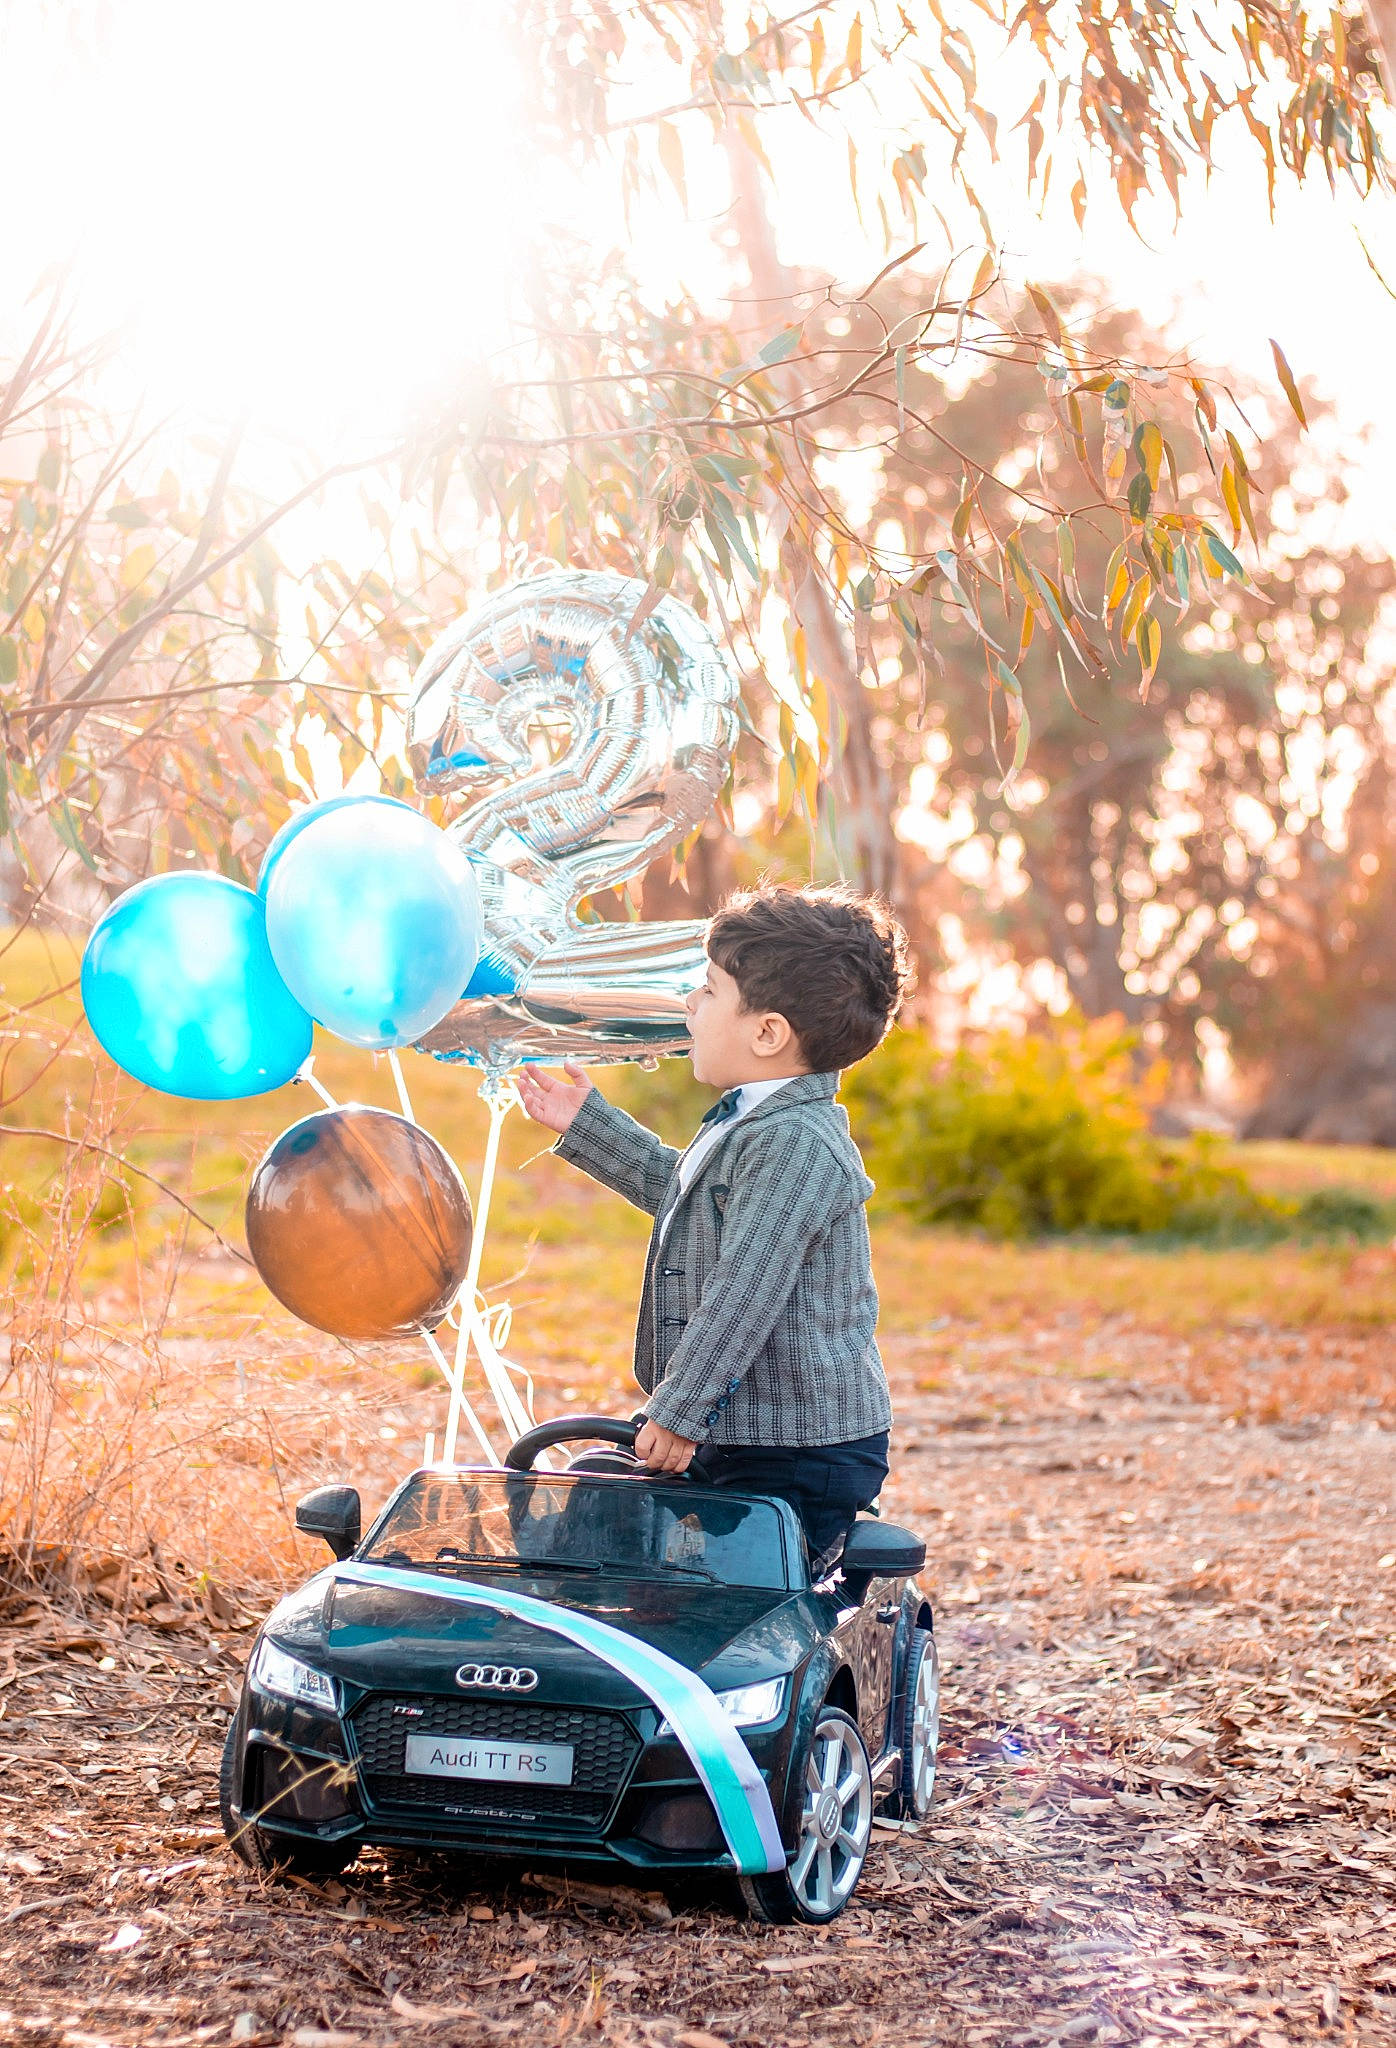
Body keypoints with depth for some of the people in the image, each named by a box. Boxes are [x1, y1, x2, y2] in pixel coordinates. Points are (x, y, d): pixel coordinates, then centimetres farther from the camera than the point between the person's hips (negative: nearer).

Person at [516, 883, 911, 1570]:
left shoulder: (796, 1143, -22)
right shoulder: (751, 1125, 12)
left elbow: (745, 1293, -25)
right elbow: (675, 1187, 33)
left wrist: (678, 1410, -23)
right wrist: (587, 1123, 35)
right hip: (733, 1437, 11)